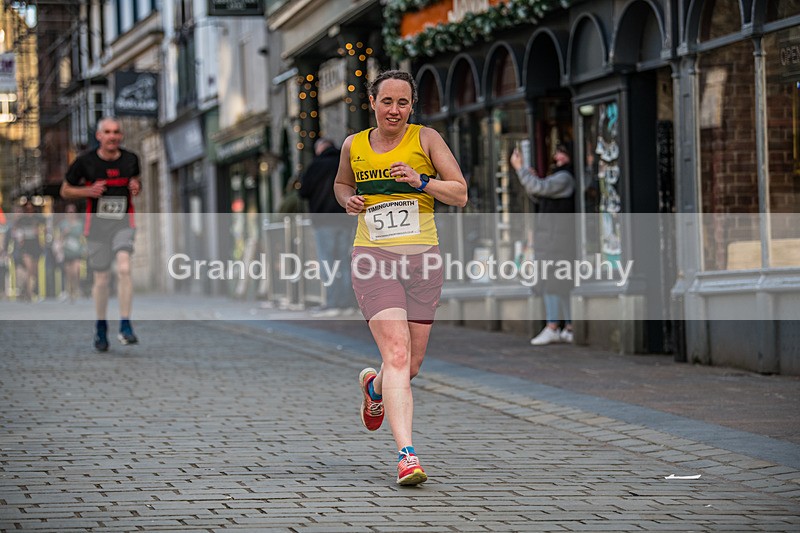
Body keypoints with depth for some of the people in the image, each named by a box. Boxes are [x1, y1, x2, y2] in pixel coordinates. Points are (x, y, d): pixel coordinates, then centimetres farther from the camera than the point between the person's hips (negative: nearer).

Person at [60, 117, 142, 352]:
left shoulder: (130, 159, 0)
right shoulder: (85, 161, -7)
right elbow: (65, 191, 3)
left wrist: (136, 187, -3)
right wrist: (89, 191, -15)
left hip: (124, 223, 0)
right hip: (97, 225, 0)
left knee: (124, 267, -23)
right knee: (101, 279, 4)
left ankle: (125, 327, -21)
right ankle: (101, 328, 26)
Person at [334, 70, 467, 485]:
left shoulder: (426, 139, 4)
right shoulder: (353, 146, 9)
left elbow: (460, 194, 1)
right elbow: (341, 184, 29)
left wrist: (420, 182, -15)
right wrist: (349, 200, 6)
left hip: (422, 258, 1)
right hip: (373, 258, -1)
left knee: (411, 366, 8)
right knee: (397, 354, -18)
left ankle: (374, 386, 45)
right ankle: (406, 455, -23)